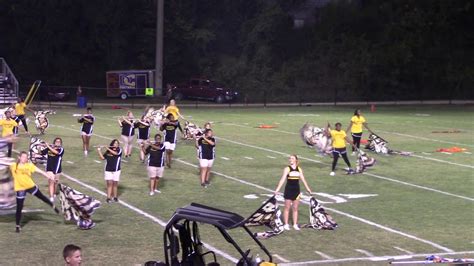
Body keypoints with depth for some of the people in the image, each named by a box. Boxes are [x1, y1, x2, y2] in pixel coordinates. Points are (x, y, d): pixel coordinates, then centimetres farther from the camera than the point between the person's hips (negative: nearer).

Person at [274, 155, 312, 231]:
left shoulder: (299, 169, 5)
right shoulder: (287, 169, -6)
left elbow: (303, 179, 12)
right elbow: (283, 179, -12)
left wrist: (308, 189, 14)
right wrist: (277, 189, -21)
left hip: (296, 190, 3)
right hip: (288, 190, -3)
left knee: (295, 208, 7)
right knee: (287, 208, 3)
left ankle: (295, 224, 13)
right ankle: (286, 224, 9)